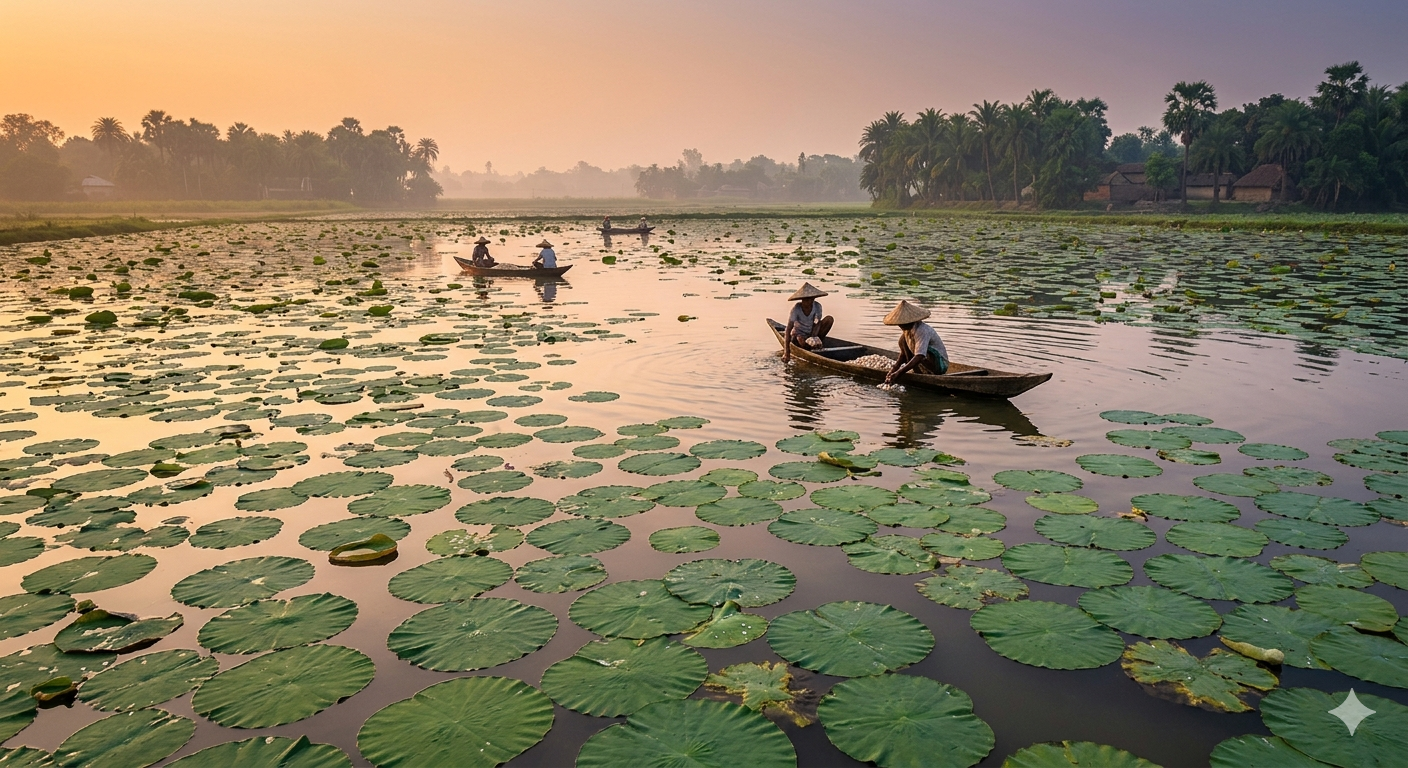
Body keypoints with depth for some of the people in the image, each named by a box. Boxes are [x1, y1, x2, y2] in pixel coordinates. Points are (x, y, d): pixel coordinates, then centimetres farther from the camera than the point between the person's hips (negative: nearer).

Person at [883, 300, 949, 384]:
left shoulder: (922, 330, -28)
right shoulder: (906, 330, -2)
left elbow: (919, 357, -39)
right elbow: (903, 354, 6)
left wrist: (898, 373, -44)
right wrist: (894, 369, -11)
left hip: (940, 365, -8)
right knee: (902, 339, -4)